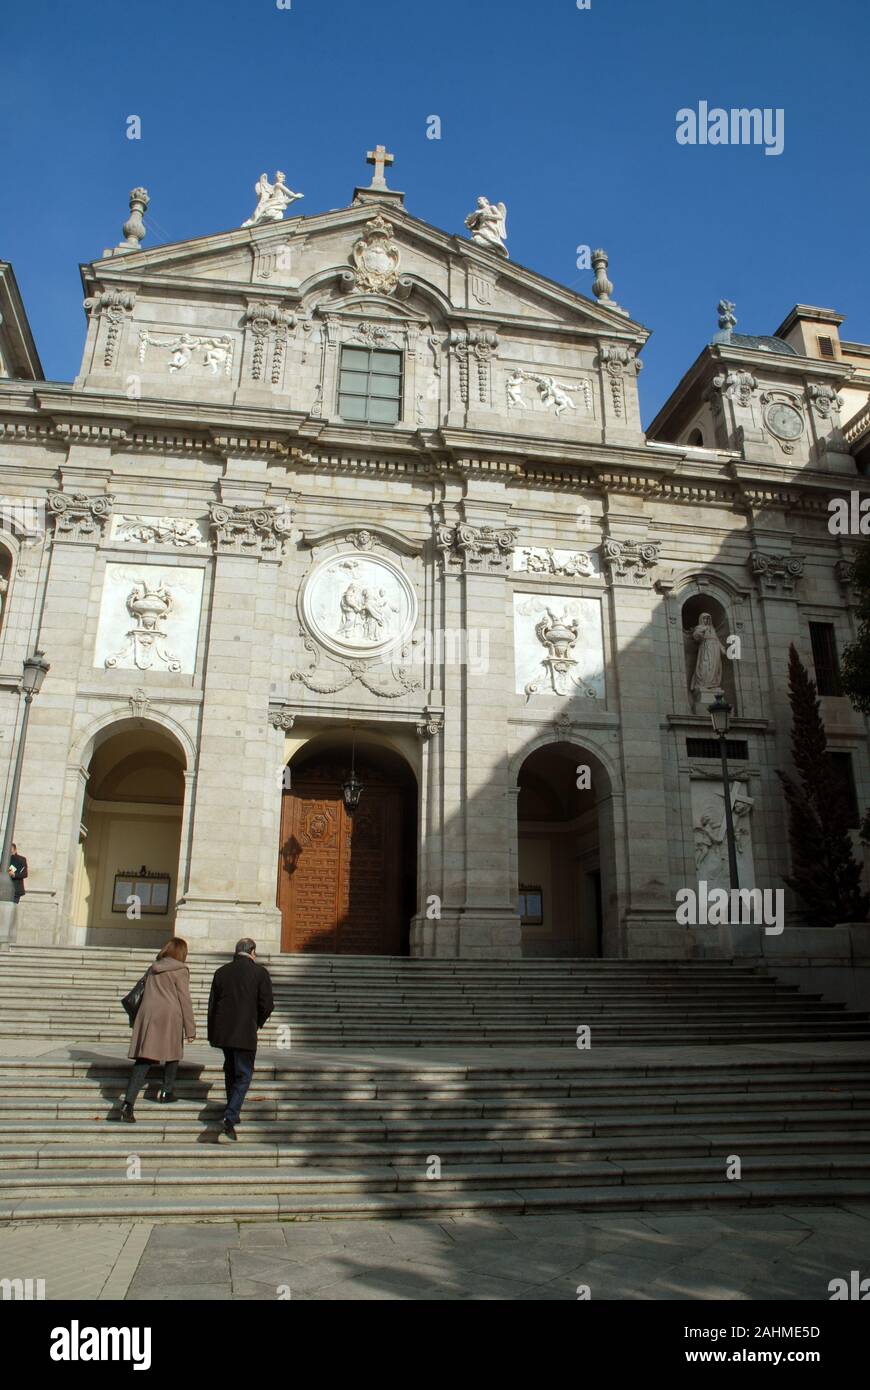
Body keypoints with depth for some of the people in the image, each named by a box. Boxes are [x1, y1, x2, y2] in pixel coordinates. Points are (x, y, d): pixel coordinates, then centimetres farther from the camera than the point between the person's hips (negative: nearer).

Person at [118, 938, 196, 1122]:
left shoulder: (153, 969, 16)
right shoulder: (180, 970, -2)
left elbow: (143, 994, 19)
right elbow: (184, 1001, -4)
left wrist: (135, 1020, 27)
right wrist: (190, 1029, -1)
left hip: (147, 1016, 5)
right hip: (170, 1017, -4)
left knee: (143, 1059, -1)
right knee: (172, 1054, 19)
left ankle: (128, 1102, -14)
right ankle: (166, 1092, 23)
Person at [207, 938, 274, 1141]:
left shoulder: (221, 972, 6)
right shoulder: (260, 972, -6)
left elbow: (212, 1005, 8)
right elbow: (267, 1005, -9)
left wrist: (212, 1034, 15)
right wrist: (258, 1023, 11)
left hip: (222, 1031, 5)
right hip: (245, 1033, -5)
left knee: (231, 1070, 23)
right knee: (243, 1075, 4)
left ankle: (232, 1111, 34)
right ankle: (229, 1119, -9)